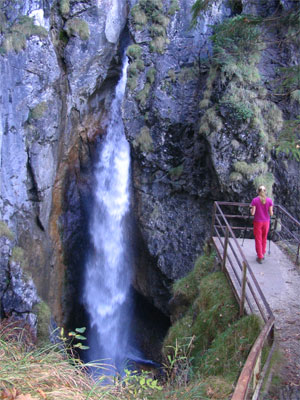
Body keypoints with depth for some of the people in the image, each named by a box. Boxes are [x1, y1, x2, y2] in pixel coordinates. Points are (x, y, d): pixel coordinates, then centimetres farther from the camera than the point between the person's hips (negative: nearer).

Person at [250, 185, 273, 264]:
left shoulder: (255, 200, -12)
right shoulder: (269, 200, -7)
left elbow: (252, 213, -13)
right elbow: (271, 213, -6)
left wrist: (251, 208, 6)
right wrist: (271, 211, 15)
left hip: (257, 222, -2)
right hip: (266, 222, 2)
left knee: (258, 240, 8)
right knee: (264, 239, 21)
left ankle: (260, 258, 10)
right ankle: (263, 254, 32)